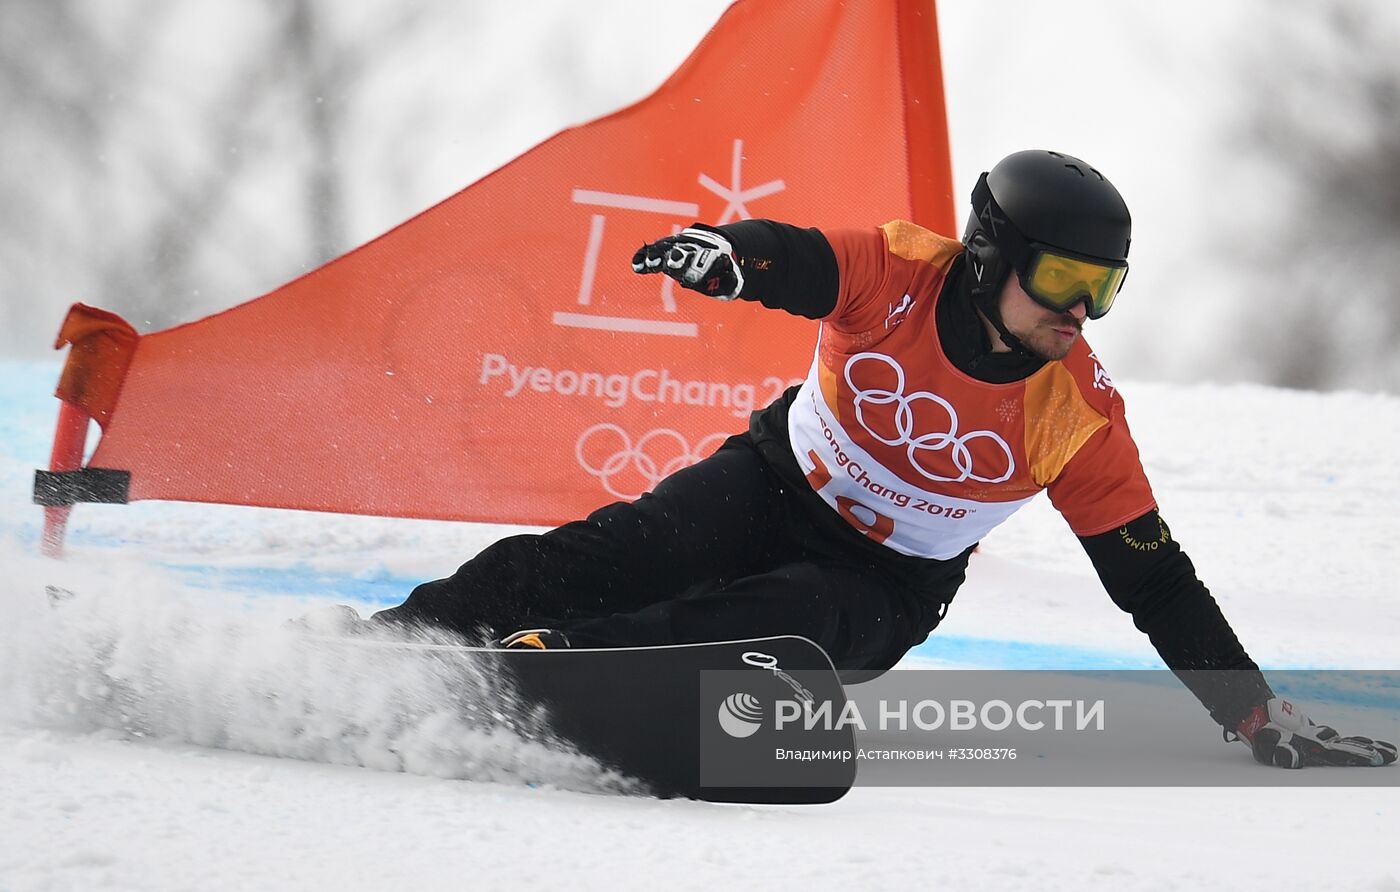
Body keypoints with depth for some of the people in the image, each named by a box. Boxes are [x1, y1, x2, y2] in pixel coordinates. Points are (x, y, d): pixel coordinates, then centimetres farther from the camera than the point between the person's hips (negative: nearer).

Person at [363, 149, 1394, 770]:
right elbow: (793, 261, -34)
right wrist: (724, 250, -60)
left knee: (786, 624, -33)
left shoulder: (1078, 413, -16)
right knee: (611, 556, -25)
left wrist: (1261, 717, -13)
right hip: (777, 486, 0)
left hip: (890, 586, 0)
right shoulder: (902, 274, -18)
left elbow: (1156, 581, -10)